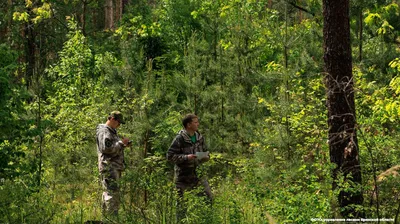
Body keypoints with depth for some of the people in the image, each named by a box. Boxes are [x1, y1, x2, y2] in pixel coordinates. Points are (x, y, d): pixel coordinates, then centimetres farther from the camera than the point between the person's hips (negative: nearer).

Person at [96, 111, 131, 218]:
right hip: (109, 166, -11)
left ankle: (106, 215, 18)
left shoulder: (111, 132, 21)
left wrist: (123, 145, 10)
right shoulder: (104, 132, -11)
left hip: (114, 167, 11)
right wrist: (121, 143, -15)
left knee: (108, 192, 13)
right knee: (112, 192, -14)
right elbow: (107, 148, -22)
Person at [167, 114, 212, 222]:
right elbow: (170, 156, -13)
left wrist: (206, 157, -5)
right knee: (182, 205, 4)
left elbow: (205, 153, 19)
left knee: (209, 199, 2)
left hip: (198, 175, 5)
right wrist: (186, 157, -22)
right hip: (183, 177, -5)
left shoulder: (199, 138, 6)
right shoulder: (179, 139, -12)